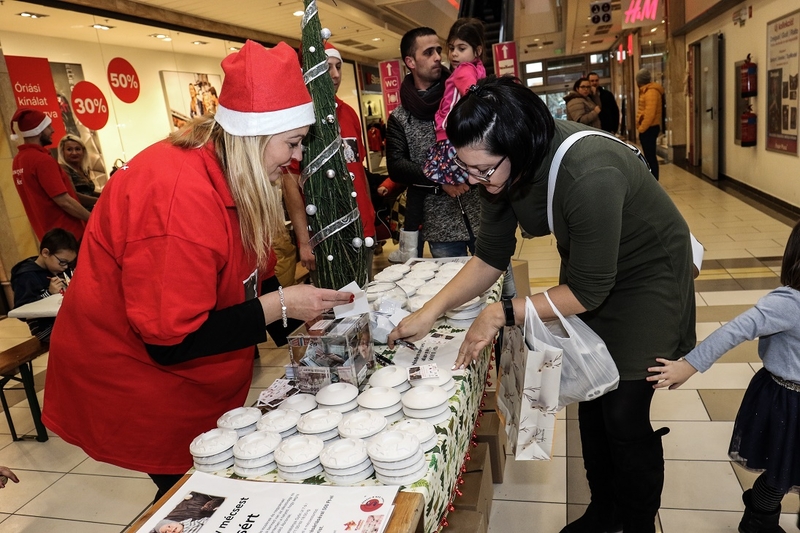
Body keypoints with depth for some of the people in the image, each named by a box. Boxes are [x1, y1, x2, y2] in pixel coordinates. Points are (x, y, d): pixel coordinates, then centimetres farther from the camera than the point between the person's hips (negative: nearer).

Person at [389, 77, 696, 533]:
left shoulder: (589, 175, -38)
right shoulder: (506, 168, -16)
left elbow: (588, 292, -29)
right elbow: (491, 257, -6)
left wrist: (502, 314, -24)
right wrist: (430, 312, -14)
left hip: (646, 277, -6)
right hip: (586, 273, 7)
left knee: (624, 415, -1)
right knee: (590, 401, 14)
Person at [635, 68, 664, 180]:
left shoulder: (651, 92, -15)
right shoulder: (647, 91, 16)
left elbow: (650, 113, -23)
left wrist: (641, 129, -18)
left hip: (648, 129, -10)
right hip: (647, 129, 10)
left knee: (650, 157, -8)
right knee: (650, 157, 13)